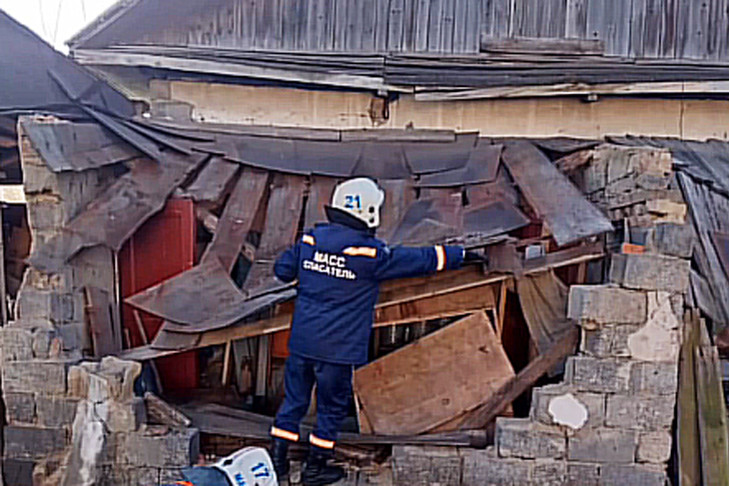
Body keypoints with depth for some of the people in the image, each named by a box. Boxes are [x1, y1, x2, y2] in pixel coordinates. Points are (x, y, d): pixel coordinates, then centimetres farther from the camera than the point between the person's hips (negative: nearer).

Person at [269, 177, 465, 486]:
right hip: (337, 347, -5)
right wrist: (460, 255, 9)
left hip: (301, 341, 5)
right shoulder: (370, 254, -14)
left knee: (294, 398, 18)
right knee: (332, 406, 12)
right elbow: (422, 260, -5)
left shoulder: (310, 239, 0)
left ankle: (277, 459, 27)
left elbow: (282, 270, 10)